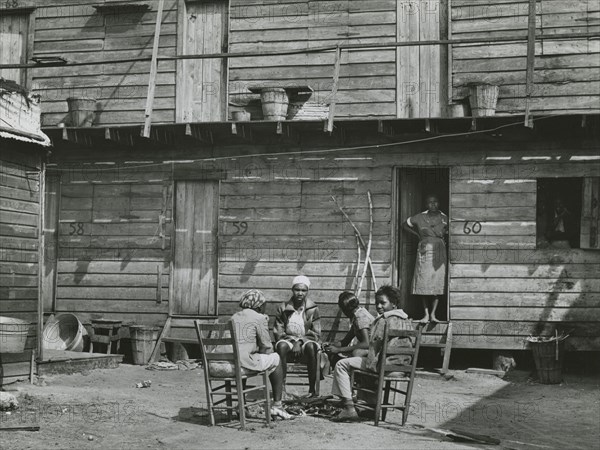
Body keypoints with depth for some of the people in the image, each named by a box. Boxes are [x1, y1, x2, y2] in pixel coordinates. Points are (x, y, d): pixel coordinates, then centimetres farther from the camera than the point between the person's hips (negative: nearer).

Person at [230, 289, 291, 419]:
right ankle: (277, 405, 15)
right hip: (245, 362, -7)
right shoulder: (259, 318, -1)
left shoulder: (234, 317, 20)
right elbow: (267, 346, 0)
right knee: (276, 359, 16)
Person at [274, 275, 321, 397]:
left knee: (311, 347, -36)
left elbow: (316, 334, 0)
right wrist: (292, 341, -14)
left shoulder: (313, 309, 3)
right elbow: (278, 332, 4)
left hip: (306, 341, -1)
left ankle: (312, 389, -31)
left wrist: (300, 342, -16)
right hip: (288, 340, 1)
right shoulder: (283, 308, 5)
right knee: (281, 346, -35)